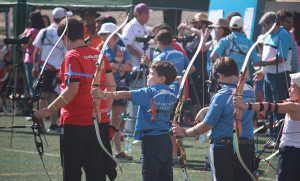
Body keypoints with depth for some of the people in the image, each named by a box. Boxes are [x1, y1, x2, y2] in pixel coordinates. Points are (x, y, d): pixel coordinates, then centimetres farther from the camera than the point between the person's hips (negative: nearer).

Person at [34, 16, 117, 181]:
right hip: (99, 121, 7)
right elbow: (111, 85, 11)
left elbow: (72, 90, -20)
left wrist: (48, 110, -15)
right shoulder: (99, 54, 9)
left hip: (75, 121, -7)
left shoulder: (72, 57, -13)